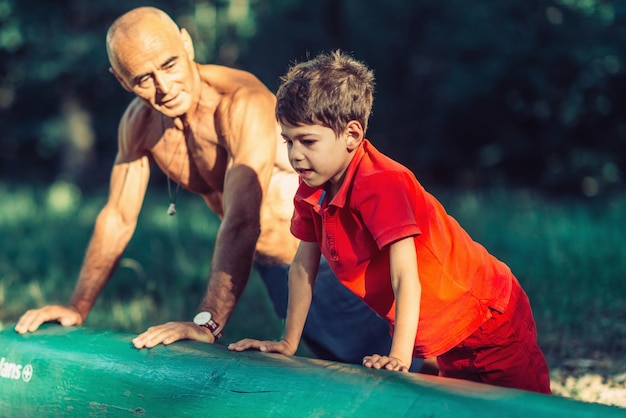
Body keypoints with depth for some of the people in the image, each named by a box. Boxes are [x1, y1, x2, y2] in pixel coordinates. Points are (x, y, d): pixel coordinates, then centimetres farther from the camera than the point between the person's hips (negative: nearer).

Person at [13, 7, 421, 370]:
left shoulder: (245, 103, -30)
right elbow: (118, 219, 4)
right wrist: (78, 307, -1)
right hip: (274, 269, 7)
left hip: (332, 261, -7)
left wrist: (207, 323, -45)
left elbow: (242, 224, -38)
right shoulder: (140, 122, -6)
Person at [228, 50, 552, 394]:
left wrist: (399, 357, -40)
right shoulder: (312, 188, -5)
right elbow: (304, 266, 4)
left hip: (489, 322, -8)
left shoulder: (380, 185, -29)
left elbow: (406, 279, -34)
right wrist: (288, 343, 6)